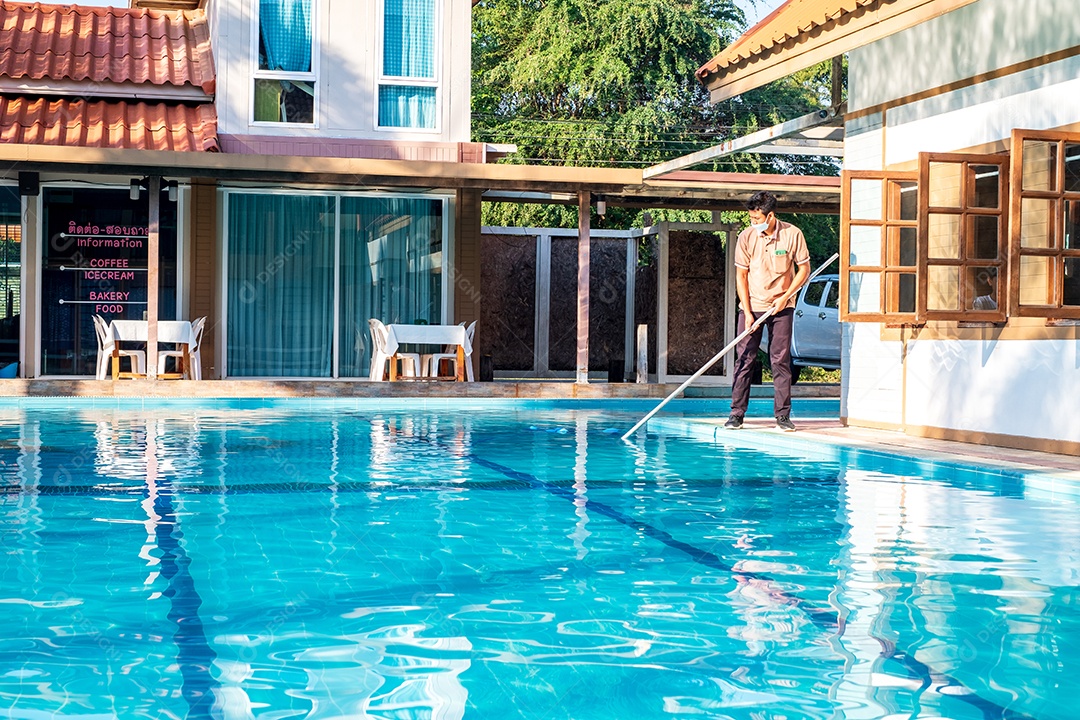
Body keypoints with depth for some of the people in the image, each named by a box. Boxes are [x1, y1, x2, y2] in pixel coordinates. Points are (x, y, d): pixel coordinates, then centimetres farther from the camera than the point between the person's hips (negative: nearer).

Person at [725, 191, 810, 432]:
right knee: (744, 359, -1)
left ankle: (783, 415, 5)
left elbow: (804, 269, 0)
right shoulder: (746, 237, -7)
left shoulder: (792, 235, -9)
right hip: (751, 306, 1)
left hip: (781, 307, 0)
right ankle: (736, 414, 4)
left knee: (781, 360, 0)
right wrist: (747, 312, -9)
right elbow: (741, 276, -3)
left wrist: (786, 297, -11)